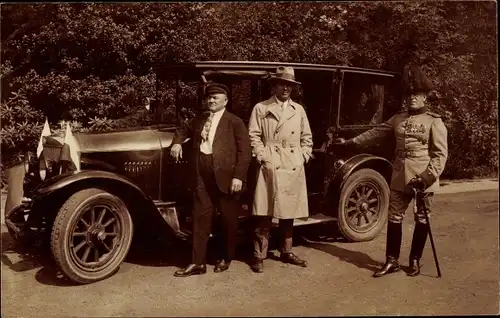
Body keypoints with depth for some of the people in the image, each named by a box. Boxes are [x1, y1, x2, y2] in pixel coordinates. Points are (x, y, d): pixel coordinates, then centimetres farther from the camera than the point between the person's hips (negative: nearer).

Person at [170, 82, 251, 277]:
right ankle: (198, 263, 13)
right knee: (200, 218, 5)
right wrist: (177, 143, 10)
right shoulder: (198, 119, 14)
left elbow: (244, 151, -7)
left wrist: (238, 176, -15)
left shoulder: (235, 122, -2)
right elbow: (184, 130, 32)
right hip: (201, 176, 5)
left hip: (225, 176, -4)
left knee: (228, 219, 9)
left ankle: (227, 258, 28)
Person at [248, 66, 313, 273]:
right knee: (264, 215, -4)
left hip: (294, 168, 4)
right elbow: (253, 136, -1)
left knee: (289, 212, 11)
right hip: (270, 167, -4)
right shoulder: (261, 108, 3)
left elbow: (307, 137, 17)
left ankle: (286, 253, 24)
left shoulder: (299, 110, 14)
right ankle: (259, 256, 4)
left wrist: (303, 157, 5)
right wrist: (263, 158, -10)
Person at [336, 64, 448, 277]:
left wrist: (428, 177, -19)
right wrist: (350, 142, 15)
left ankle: (415, 261, 23)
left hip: (423, 179, -4)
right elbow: (376, 132, 15)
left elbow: (441, 154, -10)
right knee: (394, 218, 6)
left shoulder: (434, 121, -6)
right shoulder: (398, 118, 9)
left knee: (421, 220, 8)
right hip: (399, 178, 5)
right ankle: (391, 261, 17)